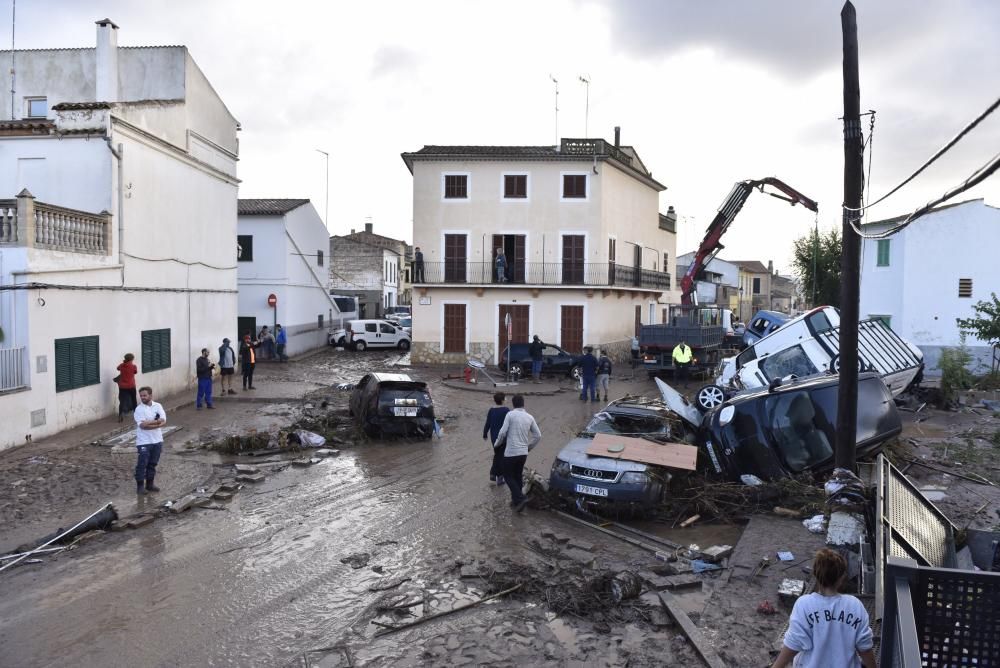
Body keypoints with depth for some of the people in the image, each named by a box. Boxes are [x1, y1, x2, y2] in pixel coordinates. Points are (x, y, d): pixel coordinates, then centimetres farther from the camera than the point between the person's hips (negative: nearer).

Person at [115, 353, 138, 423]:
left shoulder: (121, 366, -2)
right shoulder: (133, 366, -12)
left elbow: (117, 368, 22)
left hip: (122, 387, 2)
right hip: (131, 386, -2)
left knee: (122, 401, 2)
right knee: (133, 400, 17)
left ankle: (120, 416, -11)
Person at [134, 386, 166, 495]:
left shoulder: (158, 406, 3)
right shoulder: (139, 409, -8)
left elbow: (163, 421, -9)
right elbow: (143, 425, -20)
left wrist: (149, 424, -20)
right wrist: (156, 421, -14)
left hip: (157, 440, 4)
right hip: (144, 442, -4)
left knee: (153, 464, 12)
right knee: (142, 464, -2)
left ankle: (150, 484, 23)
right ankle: (140, 486, 7)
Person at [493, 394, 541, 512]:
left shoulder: (510, 415, -10)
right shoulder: (529, 417, 4)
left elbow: (503, 432, -12)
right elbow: (538, 435, 6)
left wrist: (497, 444, 6)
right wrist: (529, 447, 20)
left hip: (511, 452, -5)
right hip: (523, 453, 5)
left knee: (508, 476, 7)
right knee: (518, 476, 18)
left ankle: (520, 498, -9)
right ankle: (516, 501, 23)